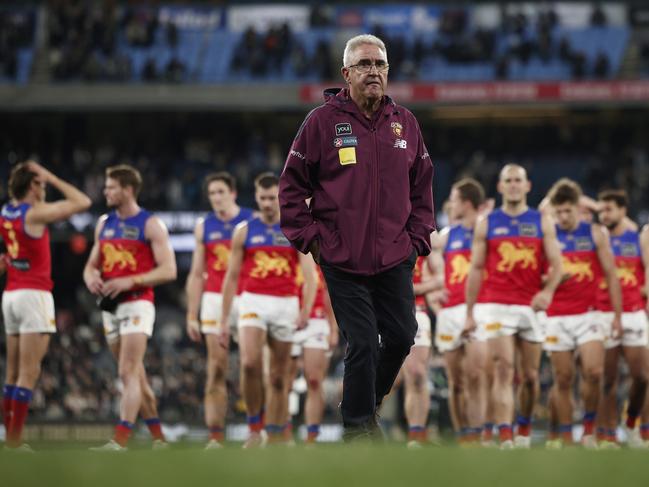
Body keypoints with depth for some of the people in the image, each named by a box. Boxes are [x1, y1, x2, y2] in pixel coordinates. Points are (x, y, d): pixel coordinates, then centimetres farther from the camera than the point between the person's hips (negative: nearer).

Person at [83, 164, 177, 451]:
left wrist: (130, 281, -20)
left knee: (128, 373, -15)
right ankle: (158, 436, 20)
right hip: (110, 306, 7)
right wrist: (91, 278, -4)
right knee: (136, 375, 11)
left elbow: (168, 270, -12)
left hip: (137, 304, -7)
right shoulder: (104, 224, 14)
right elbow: (91, 264, 20)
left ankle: (120, 441, -21)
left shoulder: (150, 225, -6)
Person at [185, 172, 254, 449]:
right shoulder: (204, 227, 10)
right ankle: (215, 435, -5)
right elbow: (196, 275, 12)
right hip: (215, 299, 2)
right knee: (216, 369, -3)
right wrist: (192, 315, 7)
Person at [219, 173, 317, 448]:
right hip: (253, 302, 0)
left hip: (285, 304, 1)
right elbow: (231, 278, 11)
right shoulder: (244, 231, 8)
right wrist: (223, 321, 8)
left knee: (279, 377, 4)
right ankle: (254, 430, -11)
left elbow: (310, 276, -2)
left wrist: (306, 309, -19)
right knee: (250, 363, -23)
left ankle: (275, 441, 11)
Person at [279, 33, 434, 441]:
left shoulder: (404, 122, 6)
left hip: (396, 259, 4)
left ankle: (371, 397, 35)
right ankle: (359, 422, 11)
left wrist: (418, 237, 7)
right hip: (343, 260, -4)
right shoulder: (323, 121, -6)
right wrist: (308, 236, -6)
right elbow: (292, 185, -2)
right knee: (363, 344, -4)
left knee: (401, 337, 10)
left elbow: (422, 185, 14)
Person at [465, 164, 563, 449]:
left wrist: (548, 291, -19)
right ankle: (505, 440, -21)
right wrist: (470, 313, 5)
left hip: (531, 307, 2)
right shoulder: (486, 224, 7)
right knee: (503, 371, -14)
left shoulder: (542, 223, 8)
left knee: (530, 376, 8)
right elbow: (476, 269, 9)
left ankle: (524, 430, 29)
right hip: (496, 306, -2)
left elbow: (556, 264, 2)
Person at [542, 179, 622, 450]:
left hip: (588, 315, 0)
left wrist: (617, 315, 3)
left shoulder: (595, 234, 6)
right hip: (556, 317, 0)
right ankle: (564, 437, 8)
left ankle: (589, 427, 2)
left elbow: (610, 275, 7)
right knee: (563, 379, 1)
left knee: (594, 371, -16)